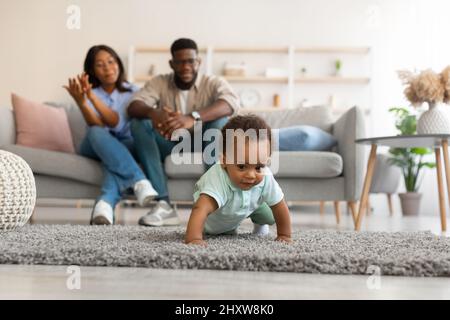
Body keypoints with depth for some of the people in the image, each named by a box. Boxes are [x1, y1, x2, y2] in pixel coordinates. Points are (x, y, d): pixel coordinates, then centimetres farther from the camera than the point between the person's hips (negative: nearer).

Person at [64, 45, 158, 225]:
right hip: (95, 148, 0)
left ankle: (106, 202, -59)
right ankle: (139, 181, -50)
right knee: (96, 133, -34)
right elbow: (96, 126, -19)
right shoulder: (89, 93, 0)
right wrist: (81, 102, -37)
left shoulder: (131, 91, -1)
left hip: (125, 146, 0)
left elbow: (115, 123, -19)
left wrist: (92, 96, -32)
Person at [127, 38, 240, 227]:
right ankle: (163, 204, -34)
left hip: (203, 144, -2)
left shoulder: (213, 83, -6)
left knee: (221, 120, -28)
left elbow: (232, 102, -29)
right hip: (170, 145, 2)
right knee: (139, 123, -22)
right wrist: (153, 113, -41)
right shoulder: (159, 82, 0)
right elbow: (133, 107, -16)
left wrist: (193, 118, -46)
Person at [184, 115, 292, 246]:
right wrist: (193, 238, -75)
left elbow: (279, 207, -21)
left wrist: (284, 235, -16)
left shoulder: (265, 177, -36)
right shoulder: (218, 180, -50)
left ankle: (260, 225, 35)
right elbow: (200, 209, -62)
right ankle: (227, 229, 30)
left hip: (250, 203, 3)